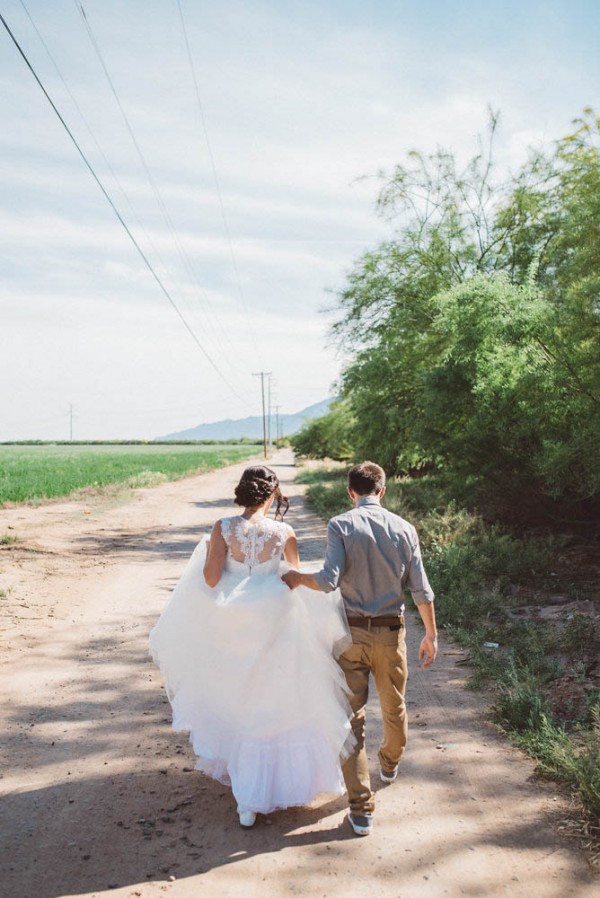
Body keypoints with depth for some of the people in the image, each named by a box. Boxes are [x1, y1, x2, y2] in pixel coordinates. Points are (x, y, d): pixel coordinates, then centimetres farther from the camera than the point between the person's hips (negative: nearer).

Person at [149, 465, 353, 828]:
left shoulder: (223, 528, -9)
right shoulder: (284, 532, -9)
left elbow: (211, 579, -12)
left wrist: (208, 552, 4)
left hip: (231, 631, 2)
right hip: (273, 628, -2)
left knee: (239, 705, 24)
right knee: (272, 709, 13)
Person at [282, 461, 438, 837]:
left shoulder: (341, 525, -10)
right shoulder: (404, 528, -2)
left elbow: (329, 580, -20)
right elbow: (421, 590, -1)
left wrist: (298, 577, -1)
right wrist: (431, 635, 9)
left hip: (352, 632, -2)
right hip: (391, 631, 3)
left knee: (353, 715, 6)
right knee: (394, 707, 25)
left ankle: (361, 808, 8)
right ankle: (390, 764, 51)